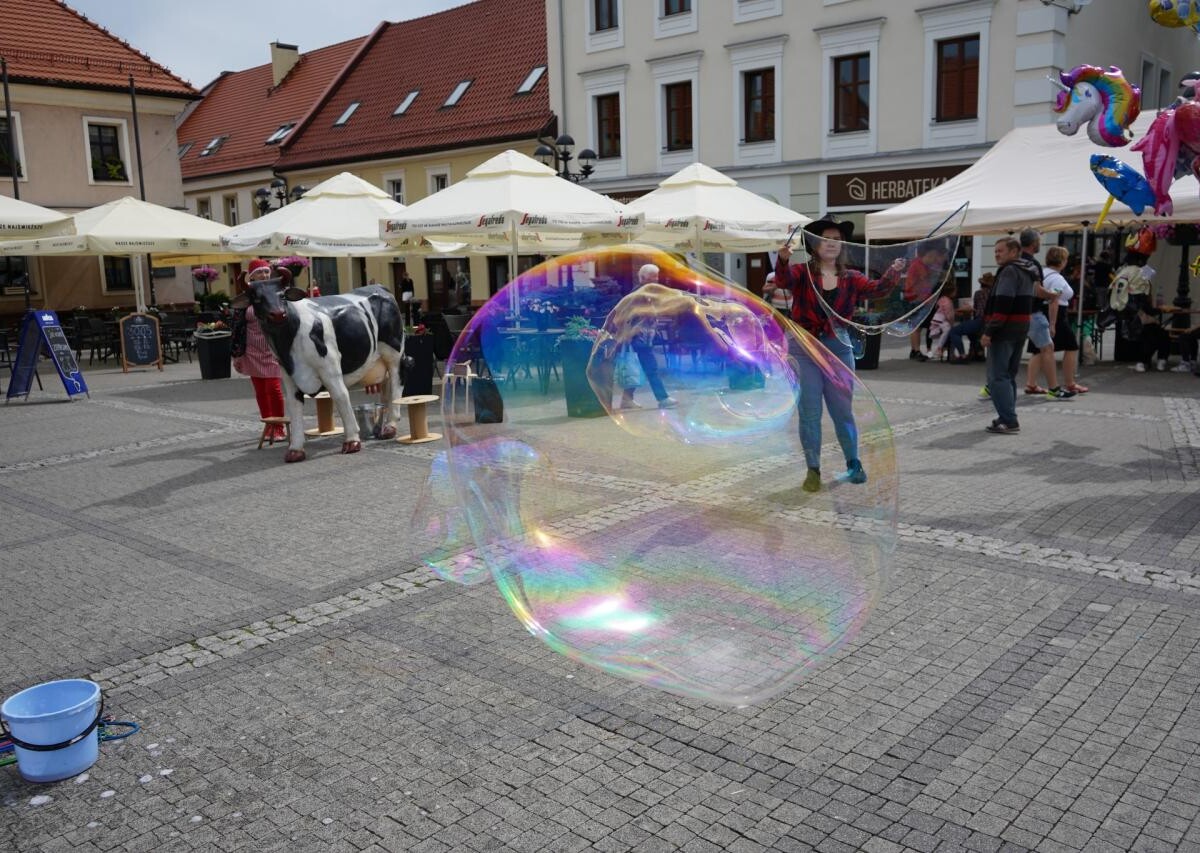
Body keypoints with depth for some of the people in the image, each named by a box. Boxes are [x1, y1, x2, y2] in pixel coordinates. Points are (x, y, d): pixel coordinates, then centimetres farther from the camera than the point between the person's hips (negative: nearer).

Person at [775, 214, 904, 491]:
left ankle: (853, 463, 25)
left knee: (843, 411, 8)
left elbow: (875, 289, -11)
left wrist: (892, 274, -31)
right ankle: (813, 470, 14)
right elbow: (785, 278, -24)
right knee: (809, 414, 3)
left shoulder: (851, 278, 4)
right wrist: (782, 260, -46)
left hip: (839, 349, 2)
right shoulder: (803, 273, -3)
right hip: (804, 350, -2)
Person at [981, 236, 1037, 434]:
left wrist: (989, 331, -22)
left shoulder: (1009, 271, -13)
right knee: (1008, 375, 17)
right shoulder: (1026, 272, 19)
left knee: (997, 377, -9)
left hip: (1005, 330, -10)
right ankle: (1008, 418, 21)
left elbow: (1002, 305, -22)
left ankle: (1008, 421, -13)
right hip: (1021, 329, 10)